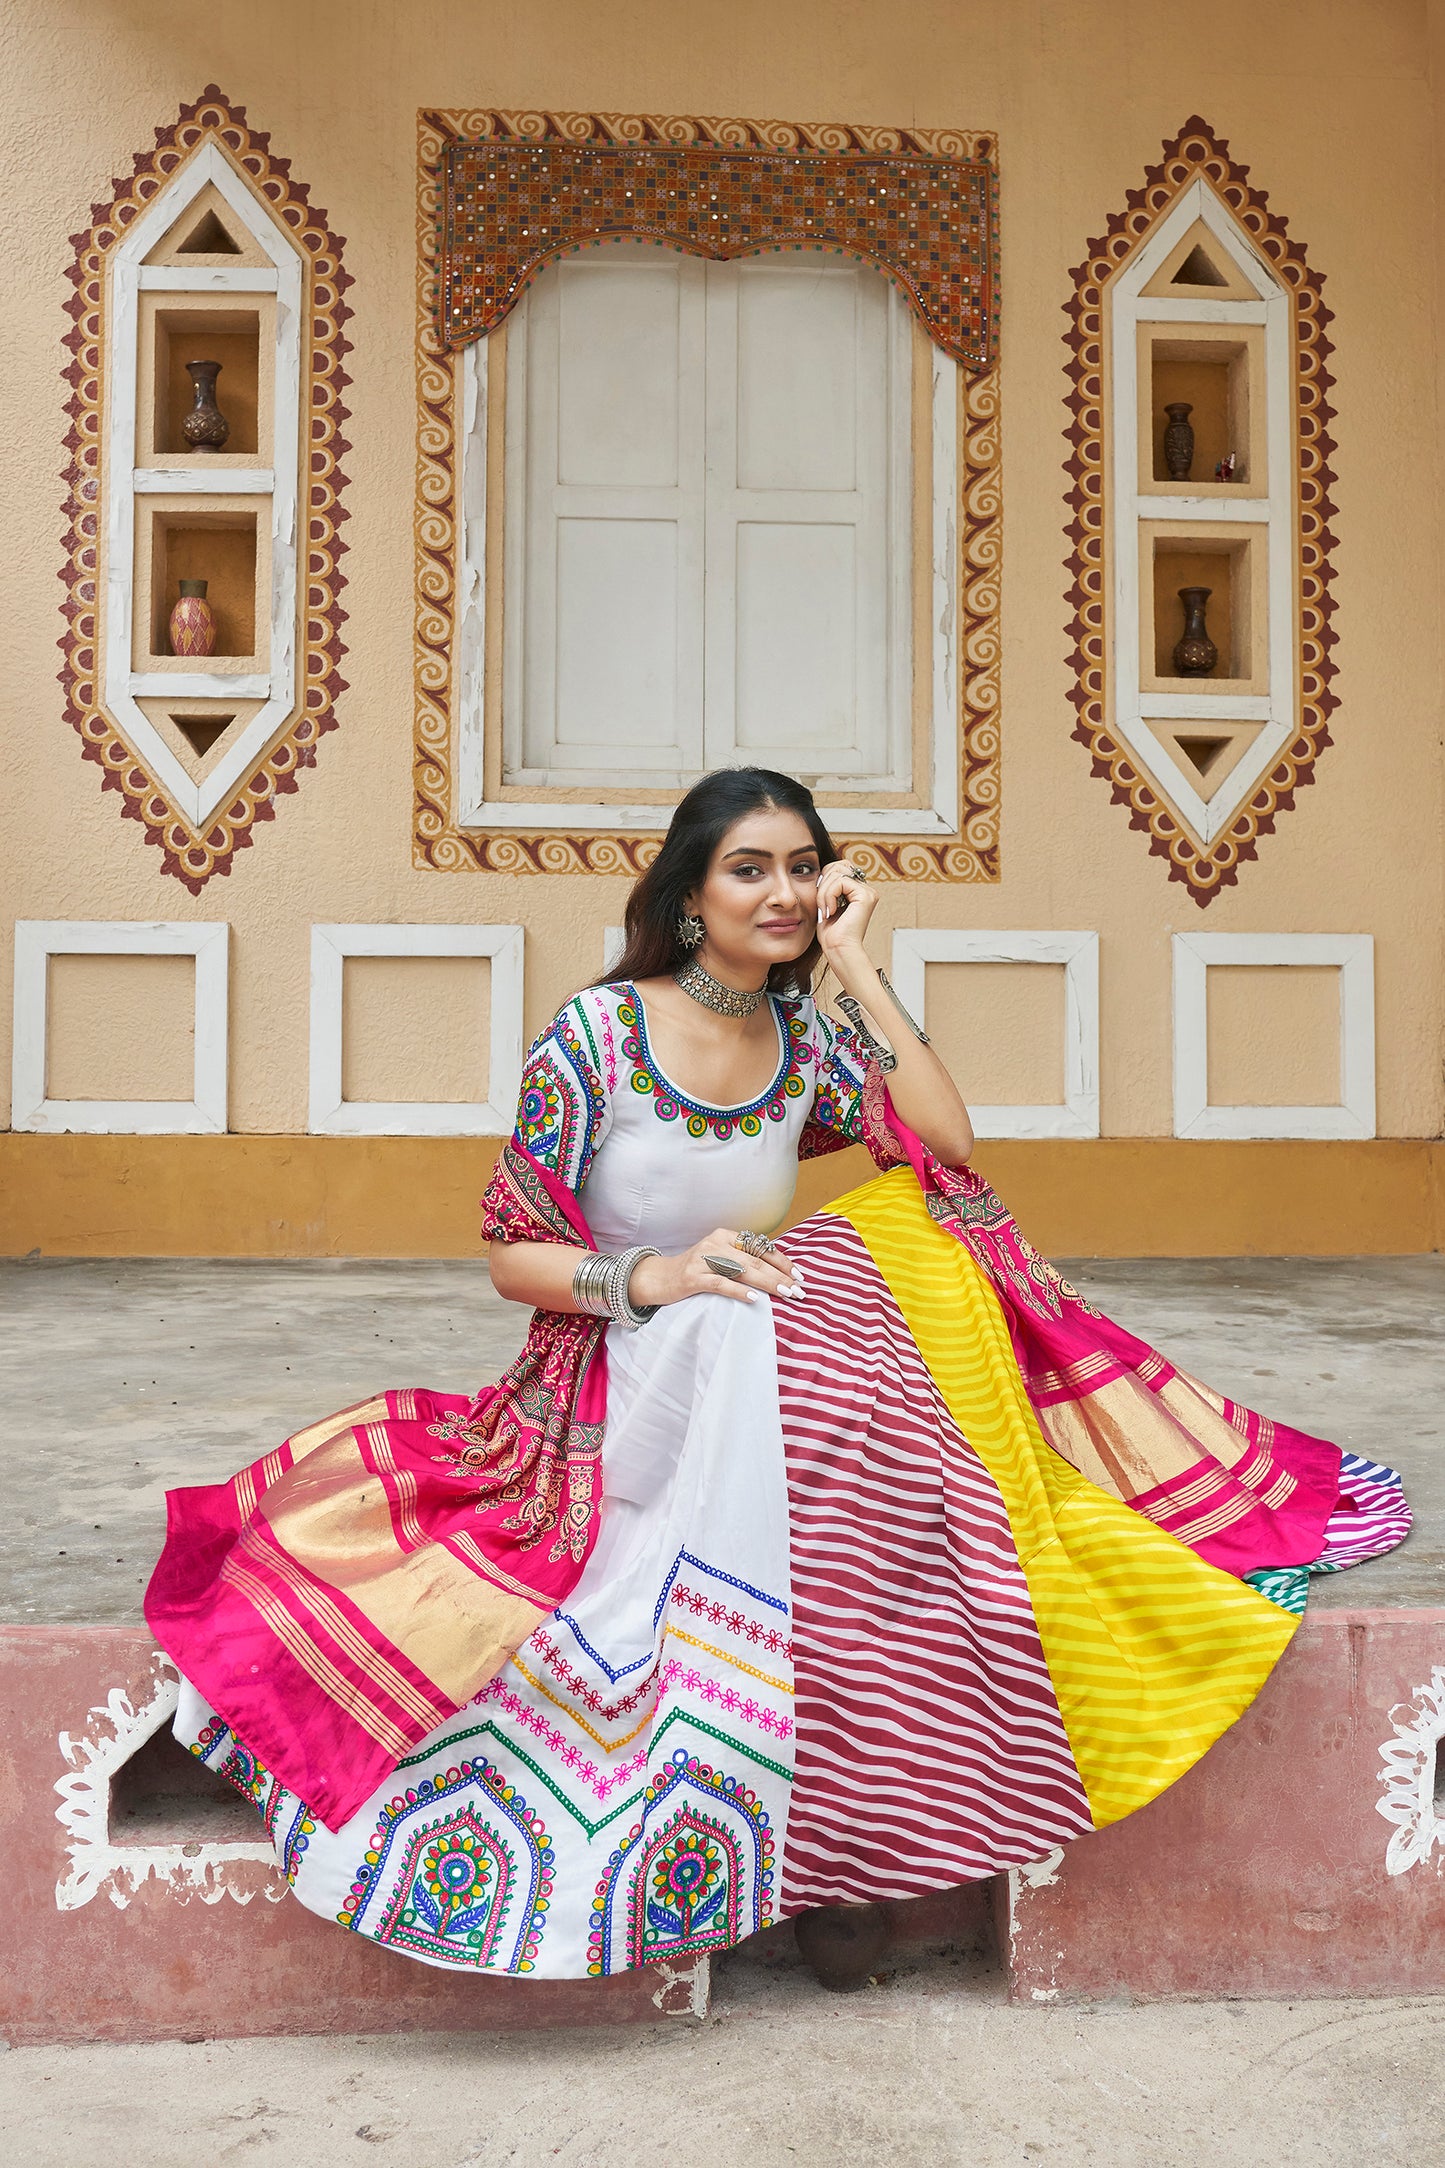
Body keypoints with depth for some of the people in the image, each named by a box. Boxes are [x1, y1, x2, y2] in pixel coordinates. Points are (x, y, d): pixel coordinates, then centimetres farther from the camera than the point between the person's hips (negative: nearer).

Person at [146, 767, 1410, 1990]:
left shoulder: (810, 1040, 7)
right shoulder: (596, 1033, -7)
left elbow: (949, 1149, -9)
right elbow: (514, 1256, -5)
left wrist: (853, 962, -8)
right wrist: (651, 1276, -24)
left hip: (761, 1355, 5)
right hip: (618, 1388, -5)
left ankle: (845, 1816, -16)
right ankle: (820, 1839, -23)